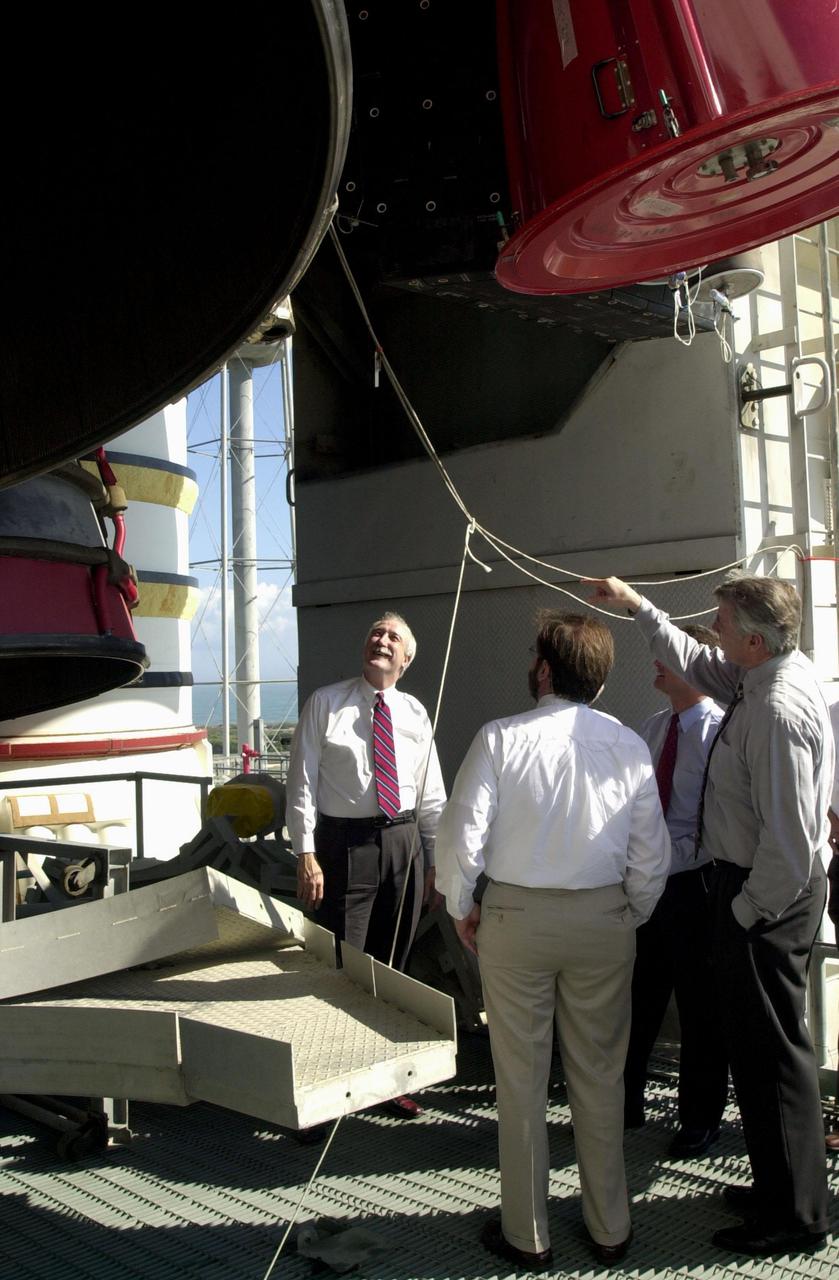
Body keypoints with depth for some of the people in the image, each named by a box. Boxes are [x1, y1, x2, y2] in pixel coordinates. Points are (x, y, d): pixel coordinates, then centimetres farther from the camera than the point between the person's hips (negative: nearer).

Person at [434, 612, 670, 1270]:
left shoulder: (501, 738, -11)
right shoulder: (628, 744, -4)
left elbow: (462, 833, -11)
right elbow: (652, 853, -1)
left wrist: (461, 907, 5)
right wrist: (631, 915, 16)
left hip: (515, 917, -2)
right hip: (604, 920, 3)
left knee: (521, 1080, 10)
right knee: (600, 1077, 15)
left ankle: (527, 1235, 24)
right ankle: (610, 1228, 29)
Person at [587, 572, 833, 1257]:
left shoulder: (777, 711, -26)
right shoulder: (772, 674, 4)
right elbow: (698, 664, 22)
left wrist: (749, 911, -15)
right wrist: (635, 603, 26)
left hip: (767, 895, -10)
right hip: (755, 885, 10)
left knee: (772, 1049, 2)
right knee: (757, 1042, 19)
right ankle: (780, 1188, 35)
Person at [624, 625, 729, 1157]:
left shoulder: (719, 730, -14)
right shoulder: (653, 728, 9)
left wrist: (674, 855, -22)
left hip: (691, 884, -6)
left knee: (699, 1004, 9)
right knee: (638, 997, 16)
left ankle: (701, 1118, 26)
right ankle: (627, 1102, 32)